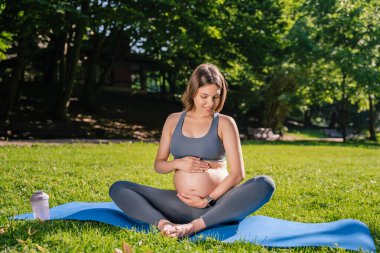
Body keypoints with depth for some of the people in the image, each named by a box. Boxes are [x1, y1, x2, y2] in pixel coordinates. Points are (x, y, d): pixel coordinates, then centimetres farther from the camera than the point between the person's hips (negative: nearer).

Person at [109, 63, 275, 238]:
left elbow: (237, 173, -4)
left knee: (265, 184, -30)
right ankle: (163, 223, -36)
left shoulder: (224, 123, 2)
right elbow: (158, 165, 16)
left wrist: (208, 201, -12)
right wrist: (178, 164, -5)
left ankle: (194, 226, -37)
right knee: (118, 188, -10)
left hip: (217, 206, -2)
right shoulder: (174, 120, 11)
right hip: (180, 206, 3)